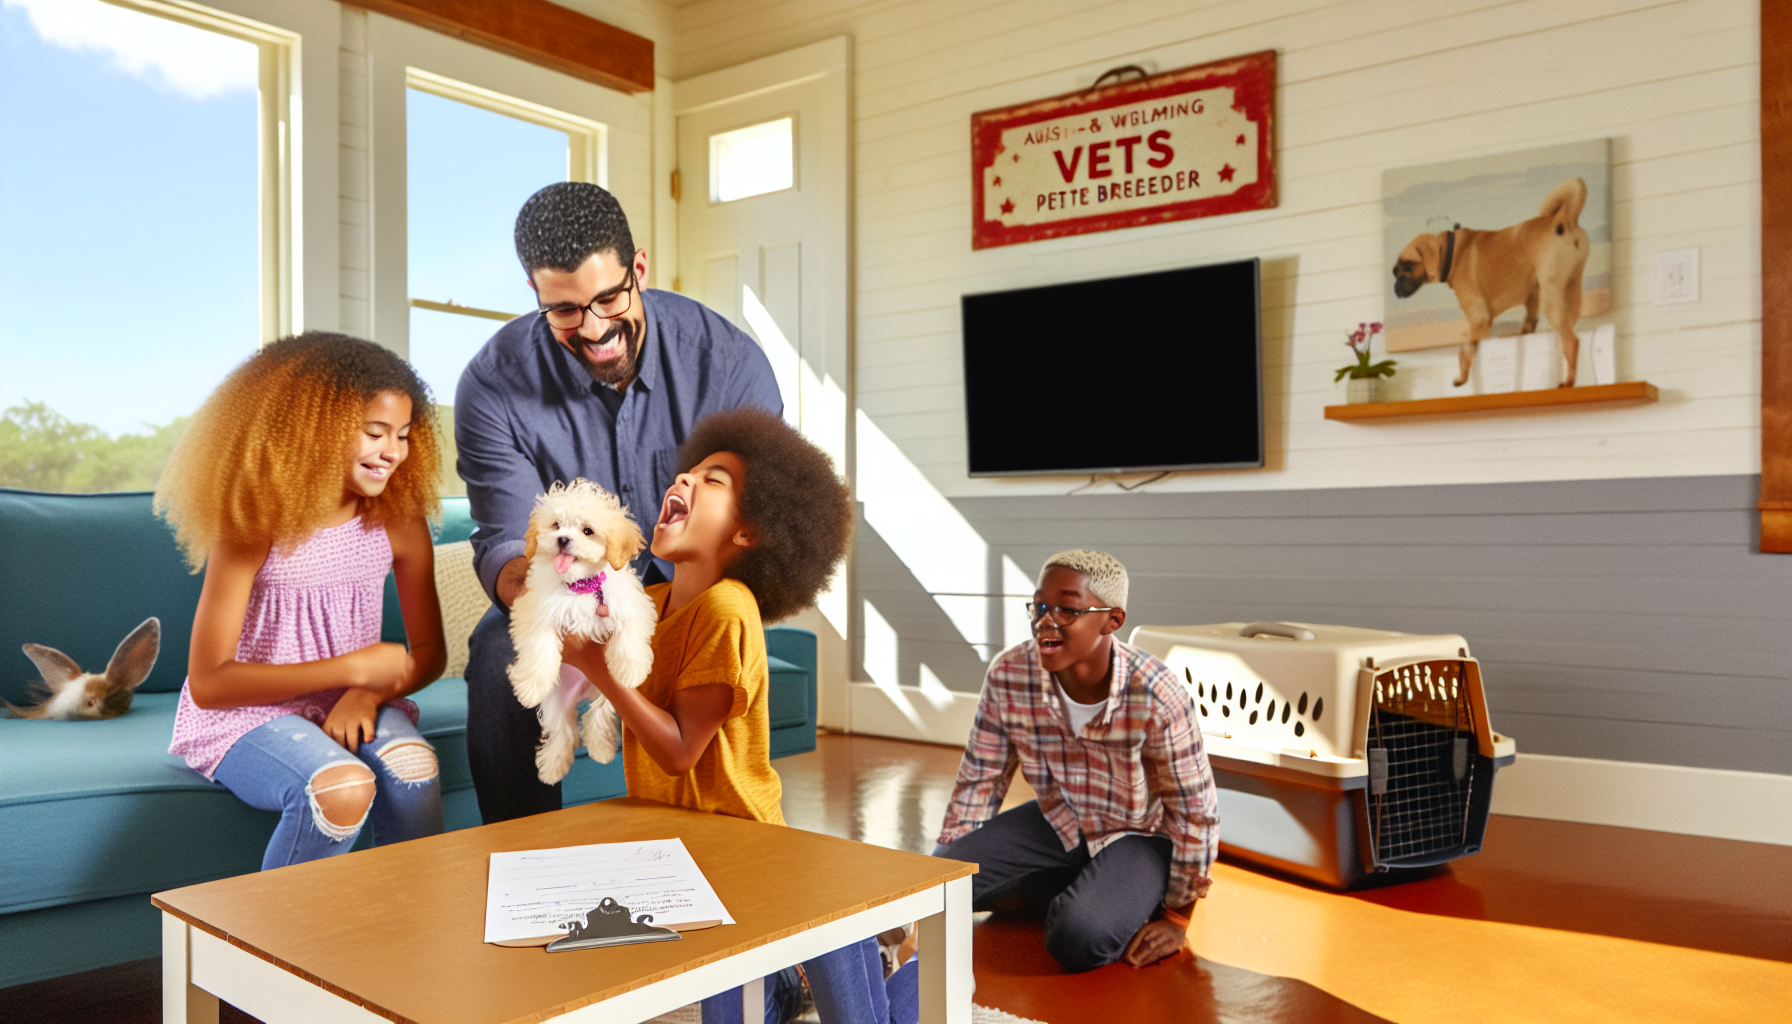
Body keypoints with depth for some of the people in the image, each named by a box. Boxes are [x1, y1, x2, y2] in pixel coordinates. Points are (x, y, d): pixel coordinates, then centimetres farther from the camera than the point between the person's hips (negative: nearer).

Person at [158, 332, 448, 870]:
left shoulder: (400, 520, -3)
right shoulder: (254, 524, -15)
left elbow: (429, 652, 2)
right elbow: (208, 683, -17)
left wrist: (368, 694, -20)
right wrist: (351, 668, -23)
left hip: (349, 703, 4)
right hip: (244, 715, -3)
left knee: (414, 765, -30)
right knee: (342, 786, -33)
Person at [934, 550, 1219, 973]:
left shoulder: (1157, 697, -30)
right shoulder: (1008, 675, -19)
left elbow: (1195, 813, -17)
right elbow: (979, 781, -4)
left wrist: (1177, 916, -10)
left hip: (1139, 836, -4)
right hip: (1057, 824, 5)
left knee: (1080, 937, -31)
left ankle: (1136, 900, 5)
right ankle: (1077, 889, 7)